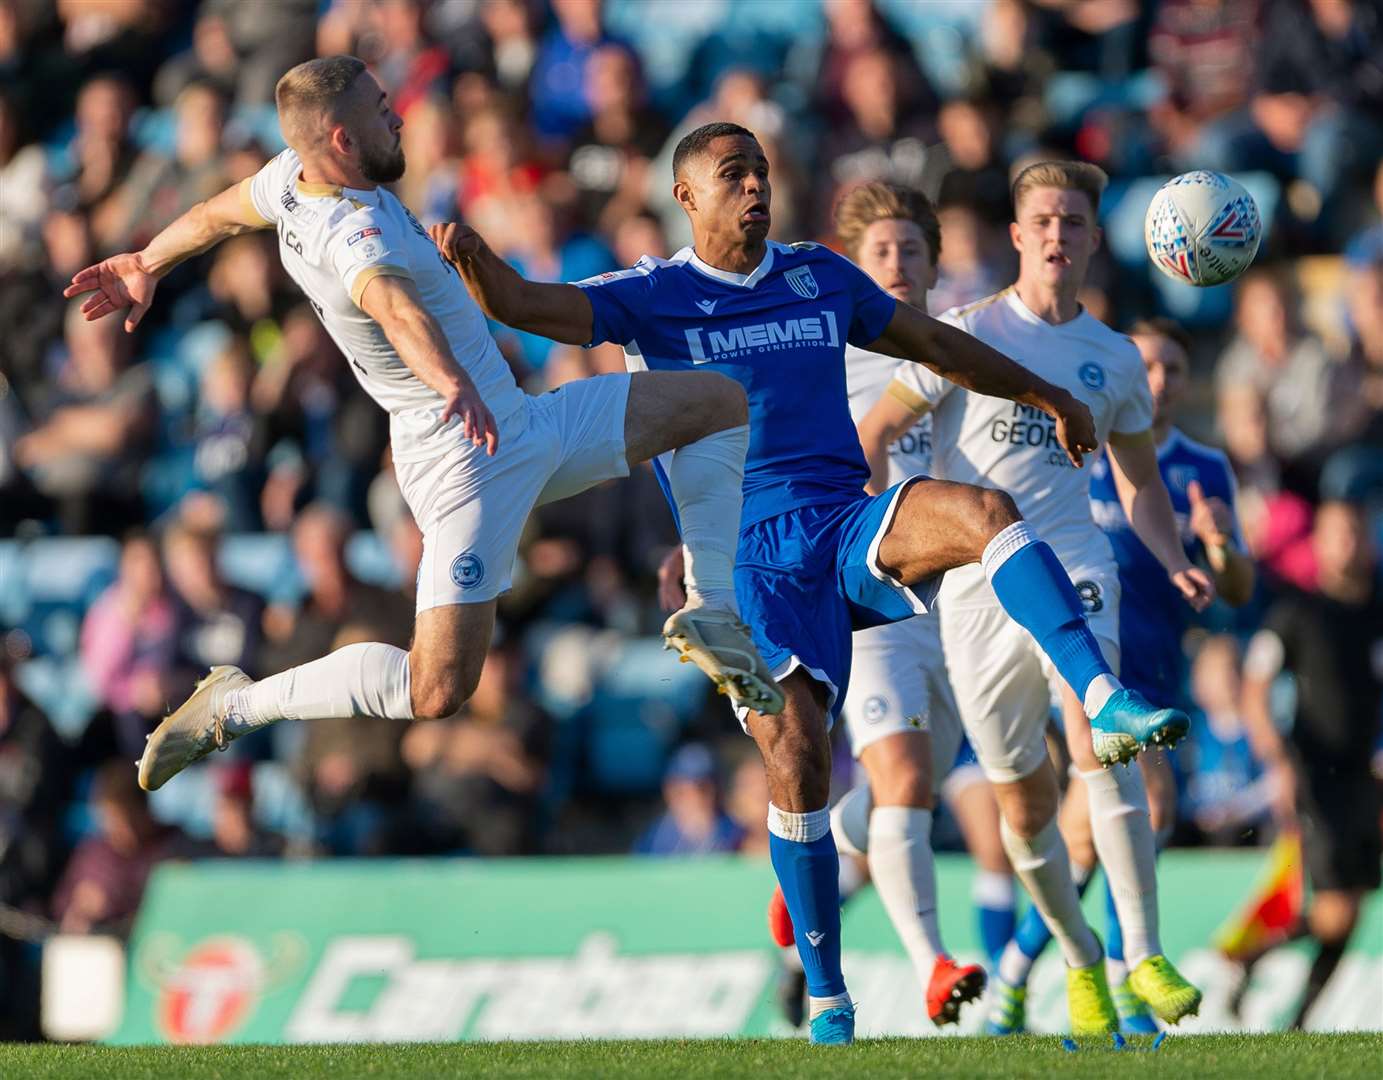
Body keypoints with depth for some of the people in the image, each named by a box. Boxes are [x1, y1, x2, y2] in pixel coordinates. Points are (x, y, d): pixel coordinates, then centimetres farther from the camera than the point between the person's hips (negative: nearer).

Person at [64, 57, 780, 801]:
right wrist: (455, 384, -70)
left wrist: (147, 266, 40)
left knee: (719, 403, 10)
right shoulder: (356, 234, -28)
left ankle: (710, 614, 12)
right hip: (471, 465, -10)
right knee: (436, 691, -16)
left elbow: (221, 214, 21)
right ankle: (232, 706, 2)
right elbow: (392, 302, -51)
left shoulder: (294, 178, 0)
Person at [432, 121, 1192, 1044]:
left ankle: (1107, 702, -33)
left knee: (985, 511, -28)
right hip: (749, 560, -3)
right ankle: (826, 997, -3)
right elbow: (521, 304, -9)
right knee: (796, 758, -16)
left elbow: (932, 342, 26)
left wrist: (1046, 395, 29)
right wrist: (469, 253, -31)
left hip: (851, 532, 3)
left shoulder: (819, 276, 14)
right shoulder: (652, 299, 4)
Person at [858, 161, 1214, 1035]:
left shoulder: (1114, 357, 10)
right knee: (1025, 806, 4)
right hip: (976, 591, 0)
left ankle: (1146, 958, -28)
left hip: (1073, 570, 0)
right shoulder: (969, 334, 1)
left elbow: (1140, 484, 20)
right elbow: (874, 434, 2)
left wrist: (1176, 565, 3)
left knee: (1098, 738, -26)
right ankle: (1082, 962, 27)